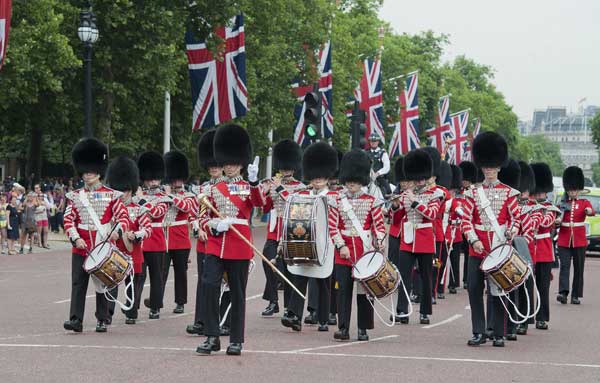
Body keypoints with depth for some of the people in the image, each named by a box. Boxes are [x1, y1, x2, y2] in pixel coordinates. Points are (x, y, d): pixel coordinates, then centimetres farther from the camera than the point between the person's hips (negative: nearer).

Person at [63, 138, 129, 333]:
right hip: (81, 247, 1)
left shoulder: (111, 195, 2)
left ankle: (102, 320, 14)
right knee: (78, 283, -5)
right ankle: (76, 319, -8)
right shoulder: (75, 196, 7)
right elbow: (68, 220, 3)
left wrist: (118, 231, -21)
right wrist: (75, 238, -13)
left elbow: (122, 216, 0)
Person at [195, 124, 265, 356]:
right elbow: (204, 219, 12)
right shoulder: (215, 189, 12)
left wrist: (253, 182, -35)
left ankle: (236, 340, 11)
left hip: (239, 247, -2)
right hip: (216, 245, 2)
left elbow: (259, 203, -18)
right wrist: (213, 225, -10)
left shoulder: (249, 187, 5)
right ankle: (212, 337, -6)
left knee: (237, 293, 3)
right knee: (209, 287, -12)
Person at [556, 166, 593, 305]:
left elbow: (592, 212, -17)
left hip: (579, 241, 0)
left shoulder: (584, 203, 4)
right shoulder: (562, 204, 9)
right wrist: (557, 221, -10)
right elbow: (556, 221, 14)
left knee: (578, 268, 3)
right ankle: (563, 292, -21)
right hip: (564, 240, 0)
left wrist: (589, 211, -40)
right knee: (564, 266, -11)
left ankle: (575, 296, 9)